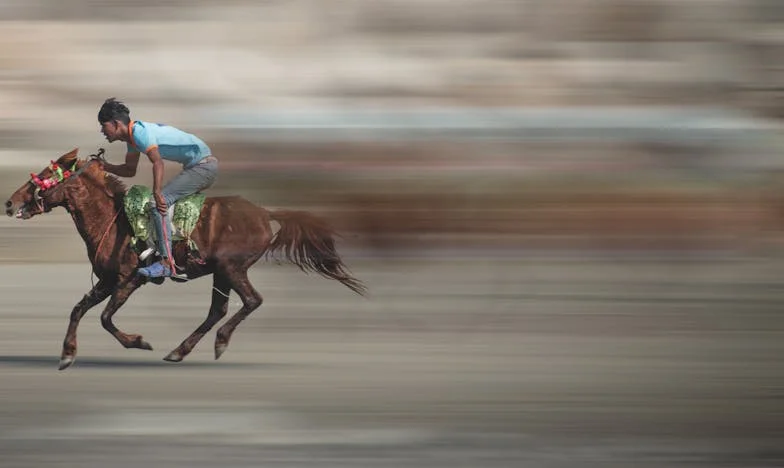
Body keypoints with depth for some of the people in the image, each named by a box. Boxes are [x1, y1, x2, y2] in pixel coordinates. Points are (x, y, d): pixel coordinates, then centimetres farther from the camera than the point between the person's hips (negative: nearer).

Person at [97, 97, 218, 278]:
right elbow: (130, 170, 24)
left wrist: (157, 194, -43)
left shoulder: (140, 132, -19)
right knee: (162, 200, 23)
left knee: (160, 203, -19)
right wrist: (104, 166, 10)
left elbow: (158, 162, -34)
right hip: (205, 165, 11)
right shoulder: (132, 136, 13)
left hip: (203, 166, -11)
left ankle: (166, 262, -25)